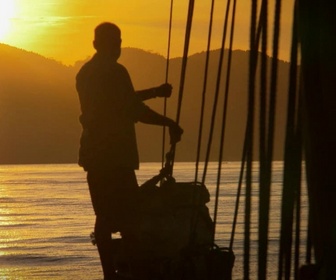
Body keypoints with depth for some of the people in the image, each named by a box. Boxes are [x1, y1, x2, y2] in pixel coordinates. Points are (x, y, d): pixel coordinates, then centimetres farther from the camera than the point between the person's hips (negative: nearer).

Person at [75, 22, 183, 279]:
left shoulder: (86, 73, 15)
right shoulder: (115, 72, -12)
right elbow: (134, 110, -16)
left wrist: (154, 92, 29)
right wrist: (169, 123, -6)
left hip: (94, 153, 8)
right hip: (115, 155, -8)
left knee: (105, 215, 8)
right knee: (129, 215, -5)